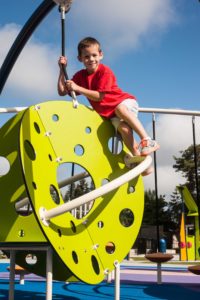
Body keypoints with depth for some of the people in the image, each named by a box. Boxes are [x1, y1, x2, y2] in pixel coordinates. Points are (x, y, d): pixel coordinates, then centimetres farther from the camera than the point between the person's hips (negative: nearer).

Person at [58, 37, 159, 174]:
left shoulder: (105, 71, -14)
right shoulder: (80, 76, 4)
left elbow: (99, 96, -20)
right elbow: (62, 92, 2)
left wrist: (77, 88, -24)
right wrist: (62, 69, -5)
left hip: (125, 101, -4)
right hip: (109, 112, 4)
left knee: (120, 109, -40)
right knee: (123, 127, -30)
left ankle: (147, 140, -43)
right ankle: (137, 155, -29)